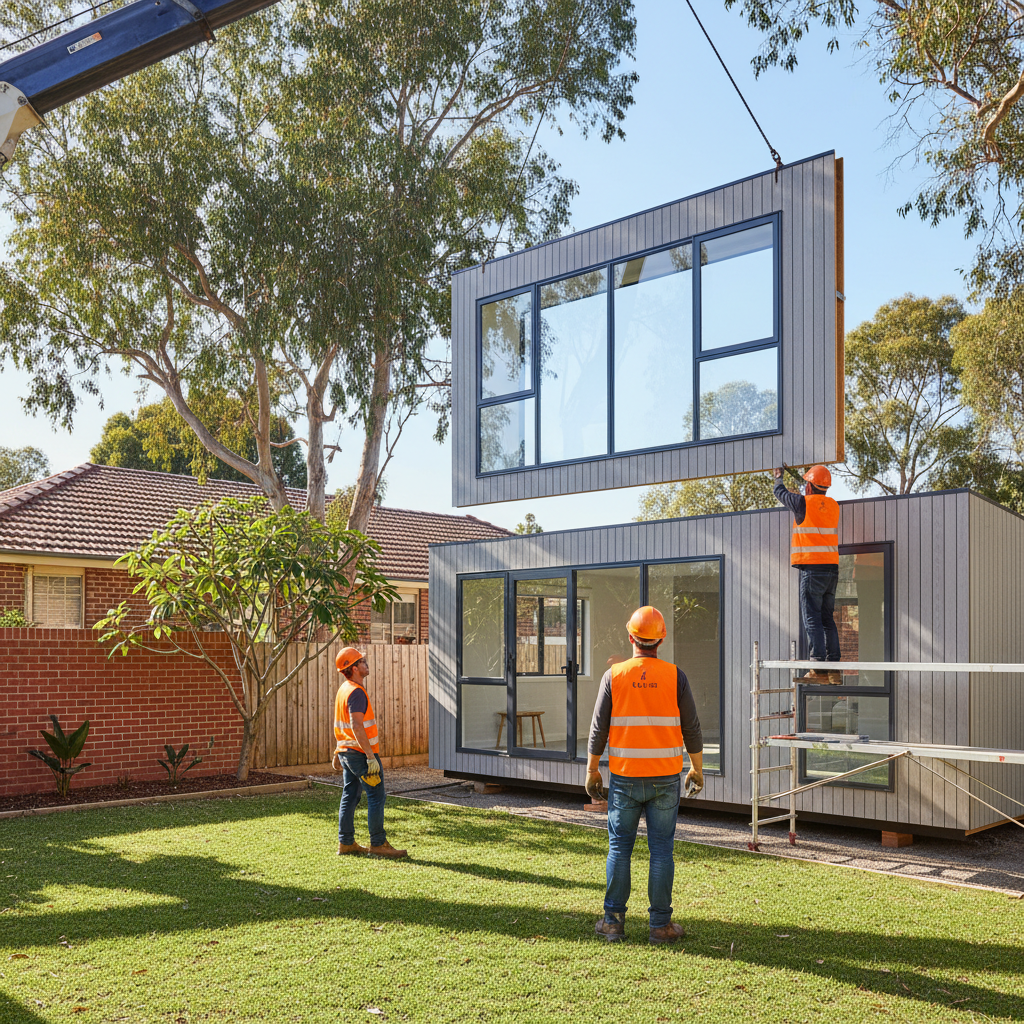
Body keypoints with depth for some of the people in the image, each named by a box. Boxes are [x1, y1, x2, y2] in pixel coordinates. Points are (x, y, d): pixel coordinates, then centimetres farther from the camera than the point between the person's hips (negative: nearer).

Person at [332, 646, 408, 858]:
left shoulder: (343, 690, 14)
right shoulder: (356, 692, -18)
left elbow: (339, 725, 20)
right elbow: (356, 726, -25)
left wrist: (338, 753, 26)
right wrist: (370, 756, -25)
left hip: (346, 751, 10)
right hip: (360, 752, -10)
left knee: (350, 796, 13)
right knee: (376, 796, -4)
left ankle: (346, 843, 18)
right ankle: (378, 844, -1)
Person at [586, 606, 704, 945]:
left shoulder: (613, 676, -4)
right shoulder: (675, 676, -4)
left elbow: (599, 729, -3)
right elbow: (691, 729, -1)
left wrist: (592, 771, 8)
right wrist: (697, 769, 12)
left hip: (624, 777, 0)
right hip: (665, 778, 0)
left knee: (619, 849, 9)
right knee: (661, 851, 6)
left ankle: (613, 921, 12)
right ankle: (660, 924, 10)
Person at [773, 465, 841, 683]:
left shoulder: (803, 503, -6)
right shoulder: (833, 505, 10)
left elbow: (780, 493, 13)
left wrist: (778, 477, 34)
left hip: (812, 569, -6)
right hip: (832, 568, 6)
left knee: (812, 619, -7)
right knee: (827, 619, 10)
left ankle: (818, 670, -13)